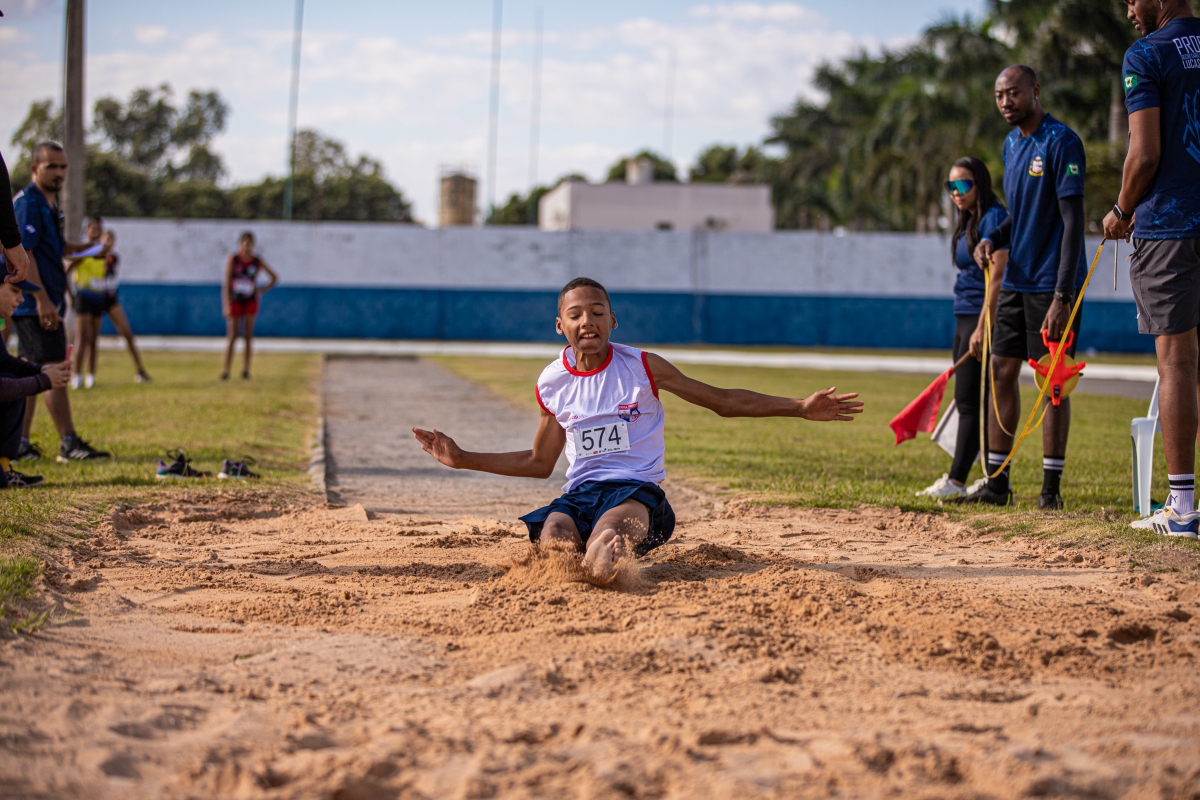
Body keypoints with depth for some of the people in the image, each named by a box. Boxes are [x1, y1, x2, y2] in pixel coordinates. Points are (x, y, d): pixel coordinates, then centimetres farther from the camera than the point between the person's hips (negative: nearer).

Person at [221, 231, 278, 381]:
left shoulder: (258, 262, -2)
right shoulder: (232, 260, -7)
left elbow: (275, 278, 10)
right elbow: (226, 284, -8)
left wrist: (263, 290, -2)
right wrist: (226, 304, -14)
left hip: (251, 301, 1)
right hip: (235, 301, -1)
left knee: (248, 336, -1)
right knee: (232, 336, -4)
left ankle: (246, 369, 4)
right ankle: (226, 370, -2)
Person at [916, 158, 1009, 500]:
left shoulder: (994, 218, -11)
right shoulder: (967, 223, 17)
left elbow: (997, 276, -18)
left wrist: (982, 328, -22)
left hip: (984, 317, -10)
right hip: (964, 318, 10)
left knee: (969, 401, -10)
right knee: (968, 402, 9)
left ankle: (955, 481, -10)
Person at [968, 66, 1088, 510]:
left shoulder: (1061, 142, -13)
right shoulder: (1010, 145, 12)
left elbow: (1073, 222, -17)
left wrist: (1062, 296, -22)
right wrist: (993, 240, 1)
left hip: (1052, 284, -8)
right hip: (1016, 280, 8)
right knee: (1002, 371, 6)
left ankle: (1051, 487, 3)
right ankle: (998, 482, 12)